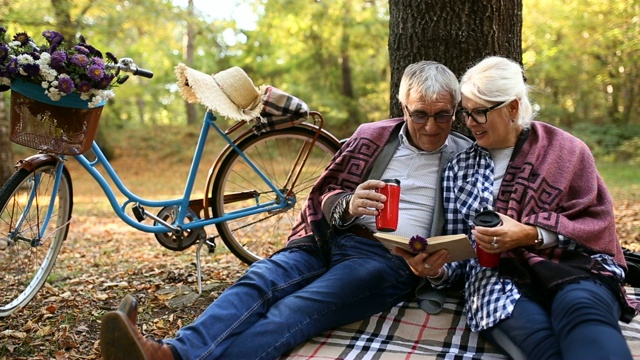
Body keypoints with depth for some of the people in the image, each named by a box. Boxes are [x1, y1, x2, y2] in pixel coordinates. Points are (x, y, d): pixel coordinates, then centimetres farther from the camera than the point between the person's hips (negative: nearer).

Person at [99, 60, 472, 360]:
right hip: (333, 240, 4)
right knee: (261, 279, -27)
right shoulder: (372, 136, 15)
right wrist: (347, 205, -9)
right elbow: (326, 193, 15)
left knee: (297, 310, -30)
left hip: (391, 259, -4)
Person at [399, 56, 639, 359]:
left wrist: (530, 235, -11)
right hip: (497, 275, 1)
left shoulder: (565, 150, 11)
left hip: (572, 267, 0)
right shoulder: (459, 167, 18)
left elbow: (598, 224, 4)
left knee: (581, 309, -40)